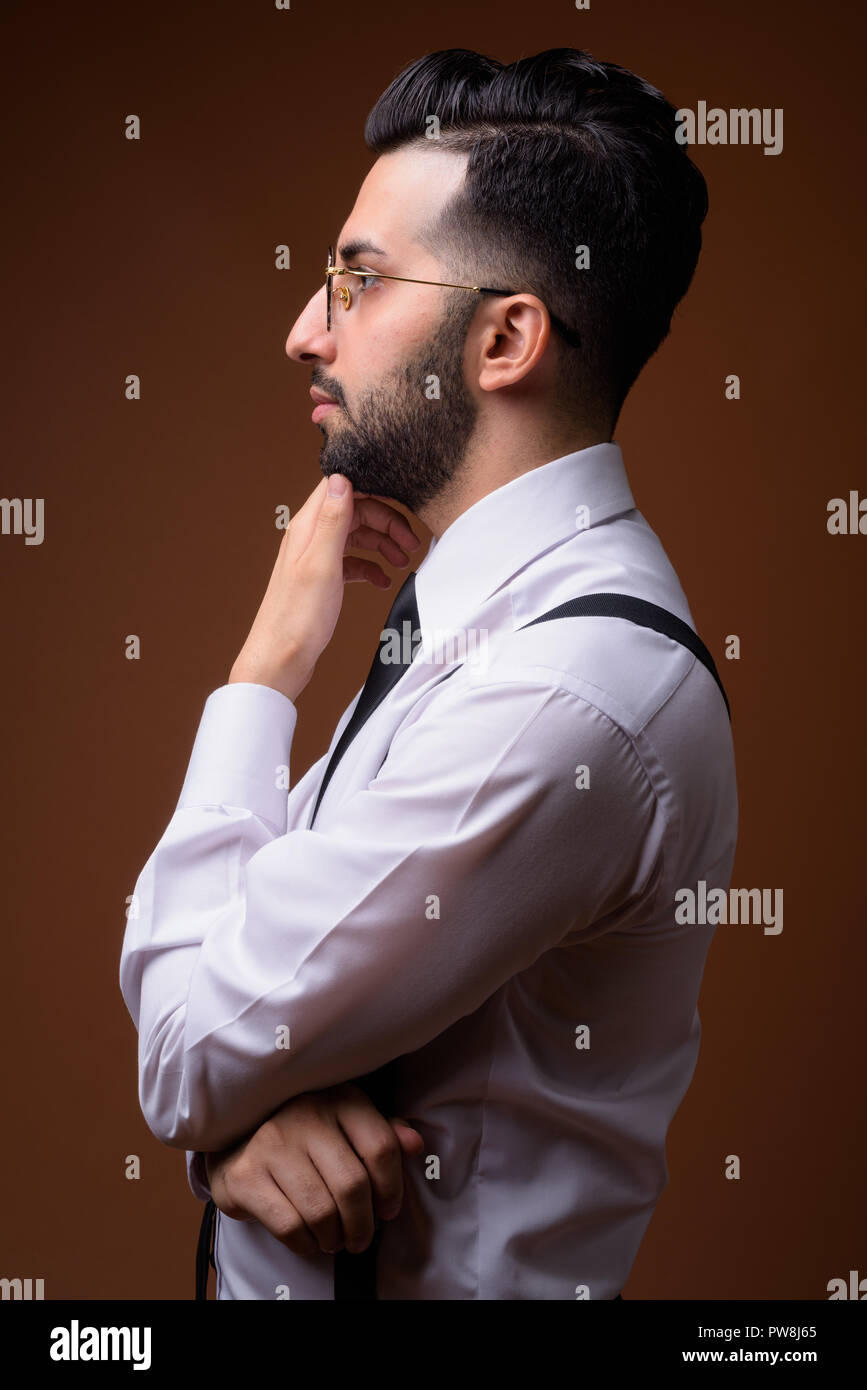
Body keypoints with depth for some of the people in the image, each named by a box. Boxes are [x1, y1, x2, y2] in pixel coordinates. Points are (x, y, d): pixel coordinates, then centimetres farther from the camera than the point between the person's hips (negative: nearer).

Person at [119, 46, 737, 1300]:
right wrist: (237, 1107, -18)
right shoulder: (482, 602, 1)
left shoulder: (569, 699, -29)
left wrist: (267, 669, -15)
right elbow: (225, 950, 3)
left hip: (437, 1280, -7)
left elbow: (188, 1048, -23)